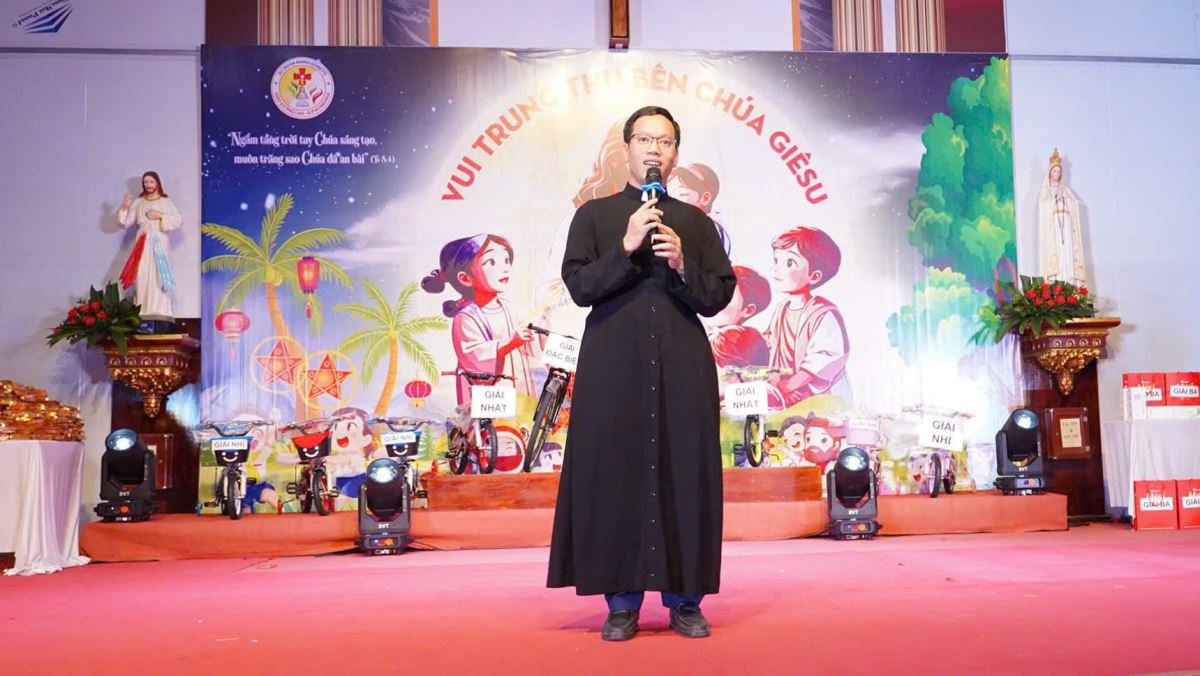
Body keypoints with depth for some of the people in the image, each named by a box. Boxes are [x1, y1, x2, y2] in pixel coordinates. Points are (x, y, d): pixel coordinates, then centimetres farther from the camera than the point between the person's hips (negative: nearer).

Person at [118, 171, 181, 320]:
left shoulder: (166, 202, 9)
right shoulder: (138, 202, 14)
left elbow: (179, 221, 1)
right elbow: (125, 223, 10)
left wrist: (160, 216, -8)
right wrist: (124, 208, -5)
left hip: (159, 242, -2)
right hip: (142, 243, 2)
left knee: (158, 275, -12)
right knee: (142, 275, -7)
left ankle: (160, 312, -16)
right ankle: (142, 312, -7)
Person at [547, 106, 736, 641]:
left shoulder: (696, 222, 14)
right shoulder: (594, 216, 10)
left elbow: (717, 298, 8)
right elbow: (580, 287, -1)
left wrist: (681, 265, -9)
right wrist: (627, 248, -12)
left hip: (684, 369, 1)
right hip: (614, 367, -1)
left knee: (684, 475, 1)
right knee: (616, 473, -1)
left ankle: (684, 601, 12)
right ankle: (622, 603, 9)